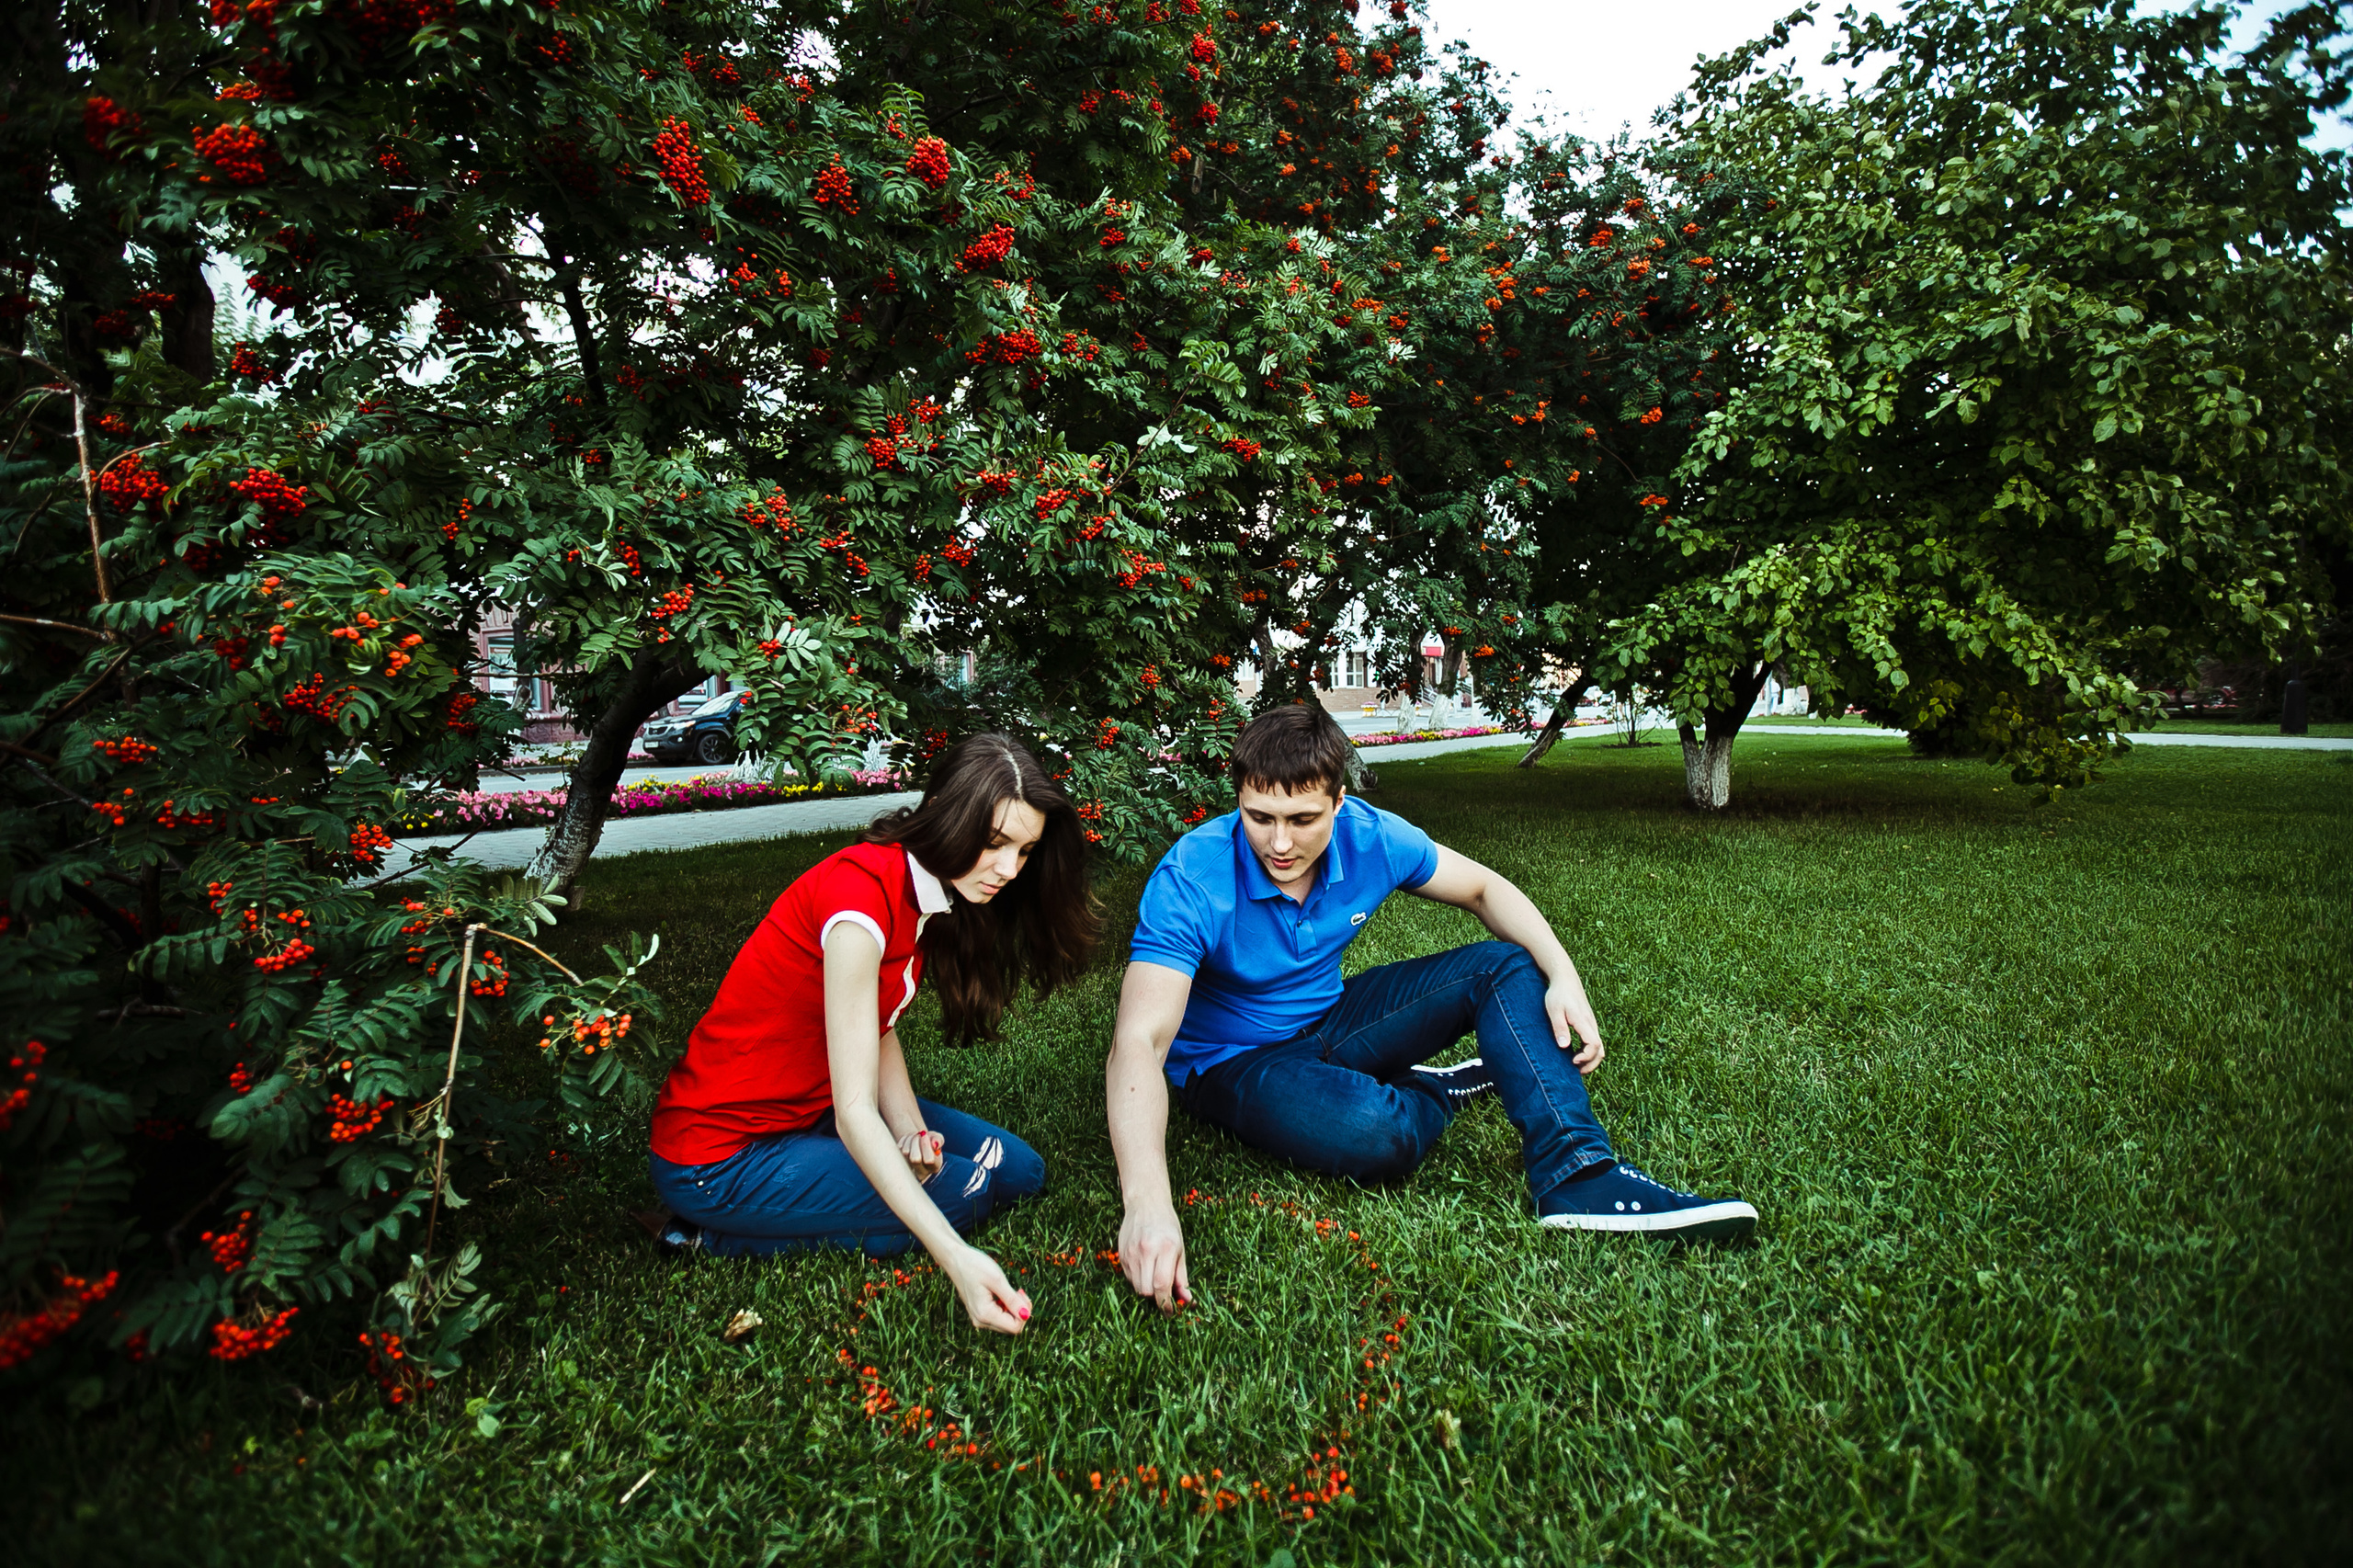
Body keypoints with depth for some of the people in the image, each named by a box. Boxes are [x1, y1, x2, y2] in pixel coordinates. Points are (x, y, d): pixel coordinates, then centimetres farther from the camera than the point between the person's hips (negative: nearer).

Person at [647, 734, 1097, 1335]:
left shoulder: (932, 894, 0)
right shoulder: (863, 890, -29)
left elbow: (879, 1032, 6)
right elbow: (854, 1110, -31)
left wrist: (910, 1128, -14)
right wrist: (953, 1256, -37)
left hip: (813, 1110, 9)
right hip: (721, 1157, -9)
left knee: (1018, 1170, 5)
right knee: (963, 1189, -15)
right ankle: (715, 1235, -3)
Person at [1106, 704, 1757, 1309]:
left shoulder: (1369, 837, -15)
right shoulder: (1190, 881, -30)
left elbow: (1484, 888, 2)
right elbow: (1138, 1042, -39)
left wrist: (1563, 977, -16)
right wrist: (1146, 1199, -55)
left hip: (1331, 1019, 6)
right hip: (1232, 1062, -5)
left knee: (1505, 966, -8)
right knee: (1375, 1131, -36)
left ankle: (1575, 1175, -19)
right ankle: (1438, 1092, 1)